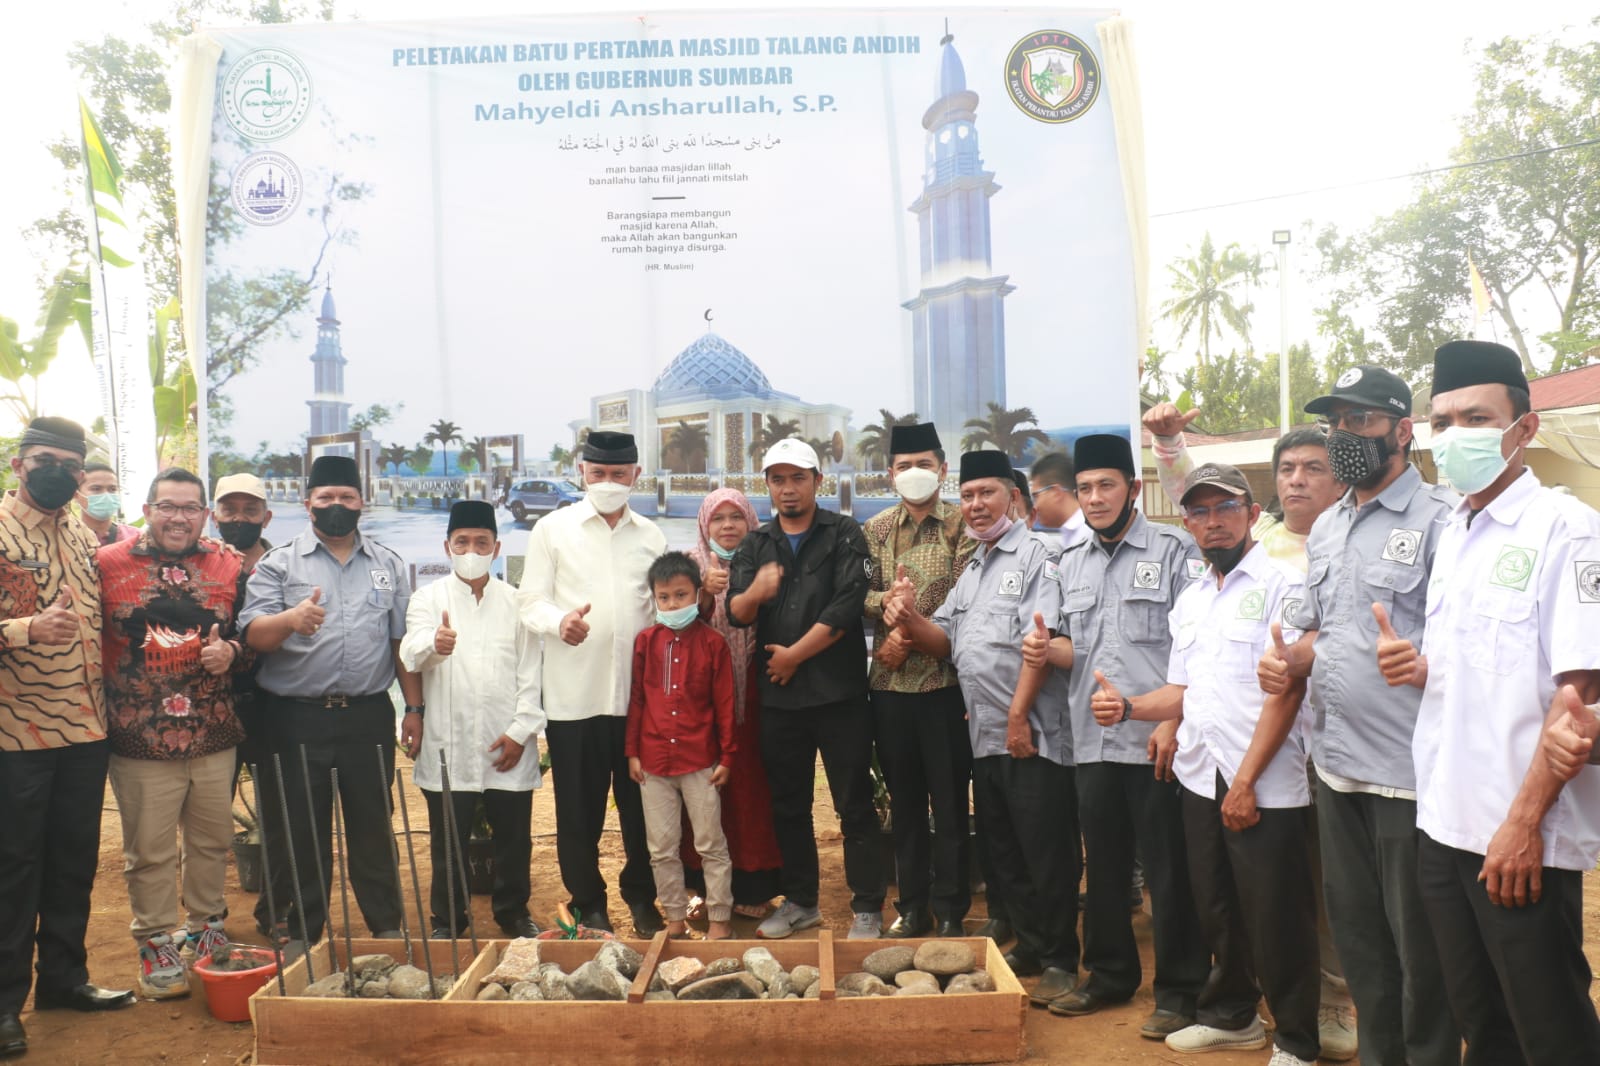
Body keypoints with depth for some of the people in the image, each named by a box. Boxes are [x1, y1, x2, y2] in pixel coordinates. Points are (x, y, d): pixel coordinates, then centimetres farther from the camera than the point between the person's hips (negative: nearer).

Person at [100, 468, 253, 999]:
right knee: (149, 851, 6)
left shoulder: (231, 567, 4)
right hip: (140, 740, -2)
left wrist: (232, 652, -9)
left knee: (212, 840, 15)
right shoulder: (107, 564, -2)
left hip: (215, 737, 3)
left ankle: (206, 927, 34)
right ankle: (156, 944, 23)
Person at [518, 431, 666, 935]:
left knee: (642, 803, 10)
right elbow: (531, 600, 0)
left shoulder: (651, 536, 10)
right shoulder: (553, 529, 4)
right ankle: (588, 903, 24)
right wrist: (560, 621, -22)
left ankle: (641, 897, 28)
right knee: (579, 809, 7)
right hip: (574, 694, -2)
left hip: (639, 693, 2)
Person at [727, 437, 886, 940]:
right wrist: (755, 592, -21)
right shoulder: (756, 545, 11)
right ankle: (800, 901, 28)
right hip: (778, 696, 4)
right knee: (788, 806, 13)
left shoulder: (844, 534, -1)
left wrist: (794, 655, -10)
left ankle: (867, 909, 13)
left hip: (839, 692, -4)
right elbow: (736, 614, 1)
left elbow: (847, 607, -12)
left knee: (854, 806, 2)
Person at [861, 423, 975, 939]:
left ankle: (950, 911, 18)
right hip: (890, 683, 3)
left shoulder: (962, 525, -1)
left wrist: (909, 638, -16)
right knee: (904, 800, 12)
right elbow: (861, 595, 2)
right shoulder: (876, 529, 10)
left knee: (950, 800, 5)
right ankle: (912, 905, 25)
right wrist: (887, 600, -18)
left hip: (943, 679, -3)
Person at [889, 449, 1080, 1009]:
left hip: (1031, 733, -8)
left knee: (1046, 853, 0)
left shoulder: (1035, 555, -7)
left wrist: (1020, 715, -19)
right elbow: (945, 642, 18)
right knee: (1002, 851, 15)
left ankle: (1060, 961, 13)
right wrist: (909, 619, -3)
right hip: (984, 733, 8)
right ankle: (1028, 946, 29)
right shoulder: (972, 569, 19)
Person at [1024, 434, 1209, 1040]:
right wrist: (1048, 651, -3)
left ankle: (1178, 991, 19)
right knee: (1103, 866, 15)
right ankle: (1110, 975, 31)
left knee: (1168, 871, 4)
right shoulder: (1071, 564, 13)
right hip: (1092, 742, 6)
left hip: (1156, 741, -5)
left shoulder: (1174, 550, -4)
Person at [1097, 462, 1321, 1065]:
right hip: (1200, 780, 7)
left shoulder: (1281, 584, -8)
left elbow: (1285, 690, -14)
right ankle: (1231, 1016, 35)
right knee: (1217, 909, 17)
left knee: (1276, 920, 4)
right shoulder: (1190, 601, 14)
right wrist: (1127, 707, -3)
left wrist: (1246, 780, -15)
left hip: (1266, 786, -6)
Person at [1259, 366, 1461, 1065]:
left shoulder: (1440, 519, -9)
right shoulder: (1325, 529, 14)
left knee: (1418, 946, 7)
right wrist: (1288, 662, 1)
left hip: (1409, 771, -7)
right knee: (1355, 931, 18)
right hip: (1336, 765, 7)